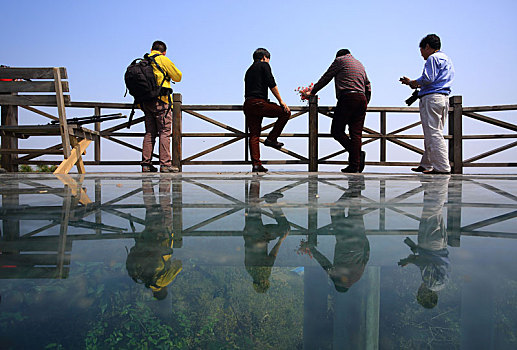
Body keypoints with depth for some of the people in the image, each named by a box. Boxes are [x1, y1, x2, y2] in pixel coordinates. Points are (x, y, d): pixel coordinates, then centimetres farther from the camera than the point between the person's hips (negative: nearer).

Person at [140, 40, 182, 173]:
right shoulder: (163, 60, -1)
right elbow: (178, 77, 3)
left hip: (145, 101, 6)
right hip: (161, 101, -6)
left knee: (150, 133, 10)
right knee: (164, 132, -5)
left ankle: (146, 163, 9)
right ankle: (165, 164, -9)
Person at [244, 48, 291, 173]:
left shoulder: (249, 70, 28)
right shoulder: (264, 65, 7)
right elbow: (271, 84, -5)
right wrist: (281, 101, -3)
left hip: (247, 105, 8)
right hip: (259, 102, -8)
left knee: (254, 135, 5)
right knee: (285, 113, 6)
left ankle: (256, 164, 0)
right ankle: (271, 138, 2)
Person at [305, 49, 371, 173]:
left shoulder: (340, 60, 12)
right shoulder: (360, 64, 30)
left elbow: (326, 78, 12)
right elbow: (368, 86, 27)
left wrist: (312, 92, 21)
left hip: (347, 98, -6)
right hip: (362, 99, 6)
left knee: (336, 131, -2)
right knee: (356, 133, 2)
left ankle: (357, 153, -19)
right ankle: (355, 165, -5)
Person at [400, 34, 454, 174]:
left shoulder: (433, 58, -5)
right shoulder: (446, 58, 26)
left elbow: (428, 79, -17)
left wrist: (412, 82, -1)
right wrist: (416, 84, 18)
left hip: (432, 97, -10)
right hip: (444, 98, 11)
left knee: (433, 133, -11)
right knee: (435, 133, 12)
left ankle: (442, 167, -13)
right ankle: (426, 165, 19)